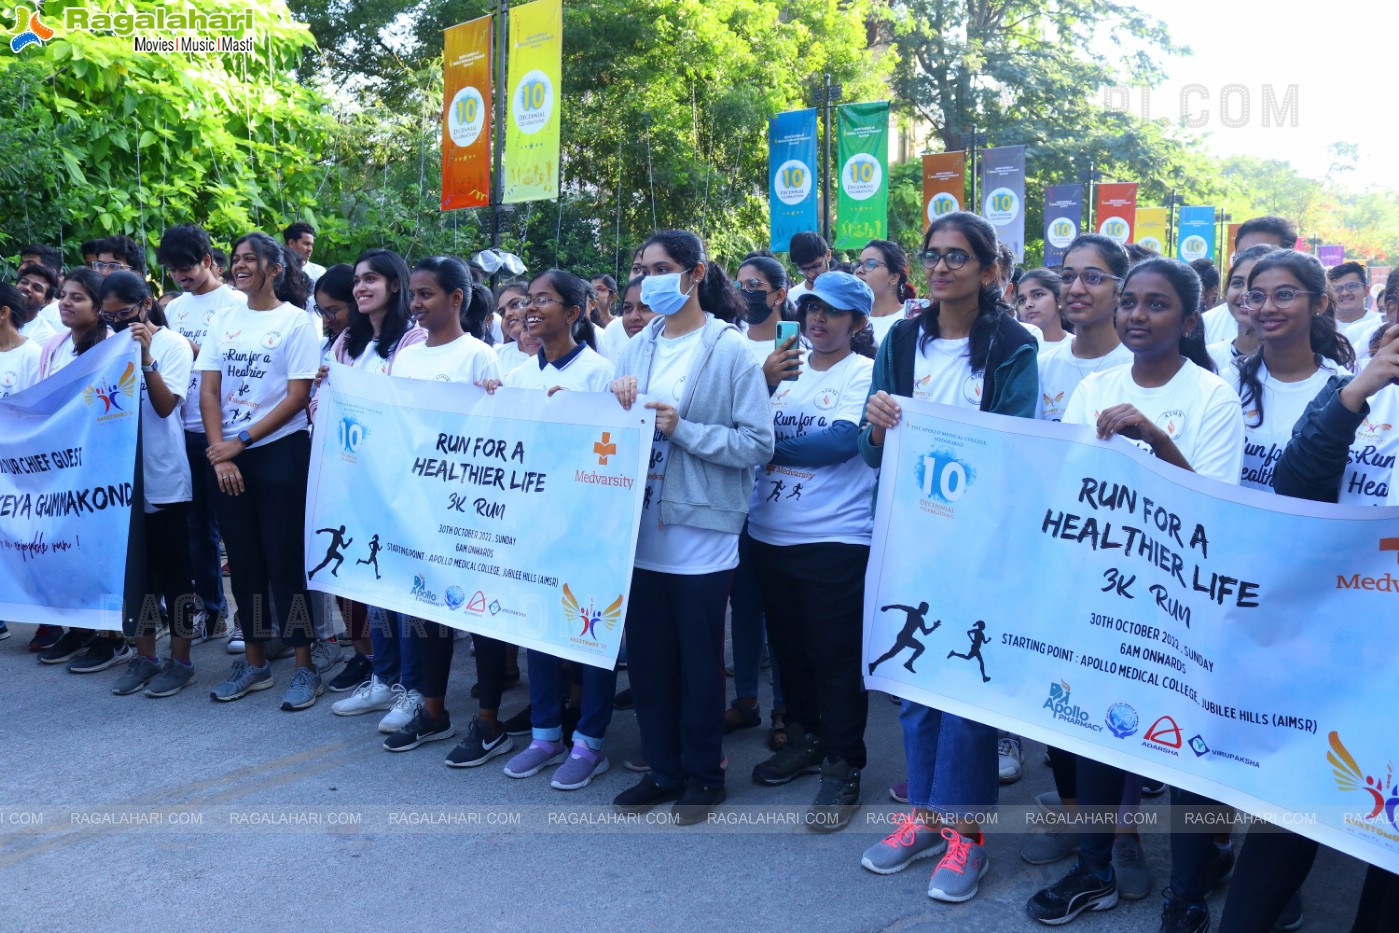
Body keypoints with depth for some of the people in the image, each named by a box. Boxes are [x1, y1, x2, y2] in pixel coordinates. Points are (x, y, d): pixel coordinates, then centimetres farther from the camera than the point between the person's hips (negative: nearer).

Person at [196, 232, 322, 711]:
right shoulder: (224, 320, 9)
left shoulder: (295, 321, -3)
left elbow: (298, 396, -9)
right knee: (243, 561, 10)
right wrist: (219, 452, -7)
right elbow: (209, 390, 5)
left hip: (279, 452, -4)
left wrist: (242, 441, -12)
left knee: (284, 561, -3)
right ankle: (254, 662, 21)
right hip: (227, 456, 5)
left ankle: (305, 667, 6)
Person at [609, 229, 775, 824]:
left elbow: (758, 443, -12)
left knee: (699, 660, 7)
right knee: (647, 654, 12)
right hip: (642, 528, 5)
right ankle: (662, 768, 28)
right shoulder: (639, 347, 10)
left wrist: (683, 429, -19)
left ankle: (703, 775, 24)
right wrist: (618, 401, -6)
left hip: (700, 531, -5)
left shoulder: (729, 350, -6)